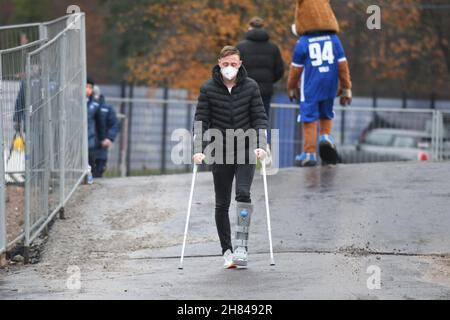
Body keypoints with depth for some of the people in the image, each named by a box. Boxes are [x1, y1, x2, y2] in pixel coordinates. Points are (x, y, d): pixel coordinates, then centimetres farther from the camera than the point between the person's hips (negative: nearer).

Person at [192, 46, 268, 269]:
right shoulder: (208, 89, -3)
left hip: (246, 150, -1)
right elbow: (201, 121, -3)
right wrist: (198, 150, -14)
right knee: (222, 203, 3)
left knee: (243, 193, -18)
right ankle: (227, 251, 10)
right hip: (220, 153, 1)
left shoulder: (250, 87, -1)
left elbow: (260, 117, -1)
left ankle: (241, 246, -16)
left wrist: (260, 145, -14)